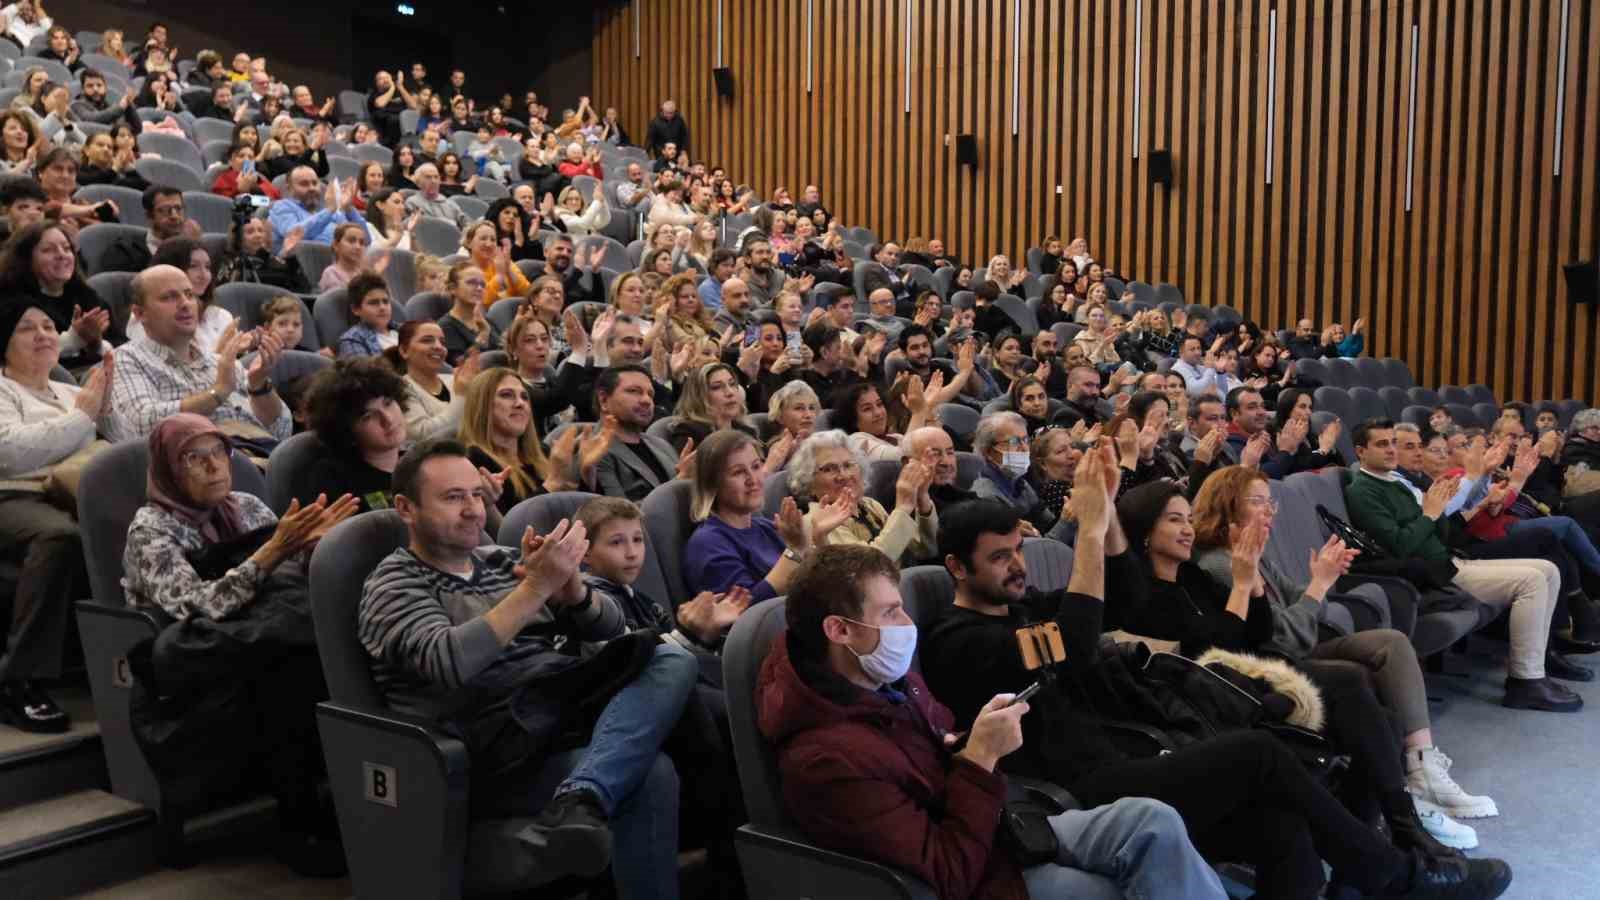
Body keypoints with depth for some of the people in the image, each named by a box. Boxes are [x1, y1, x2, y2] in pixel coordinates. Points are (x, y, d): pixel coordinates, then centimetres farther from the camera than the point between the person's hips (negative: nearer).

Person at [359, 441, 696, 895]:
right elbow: (447, 662, -20)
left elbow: (610, 626, 13)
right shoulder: (395, 586, 3)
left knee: (672, 659, -24)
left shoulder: (504, 561, 22)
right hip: (503, 753, -8)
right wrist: (536, 588, -25)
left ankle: (577, 802, -38)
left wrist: (572, 588, -9)